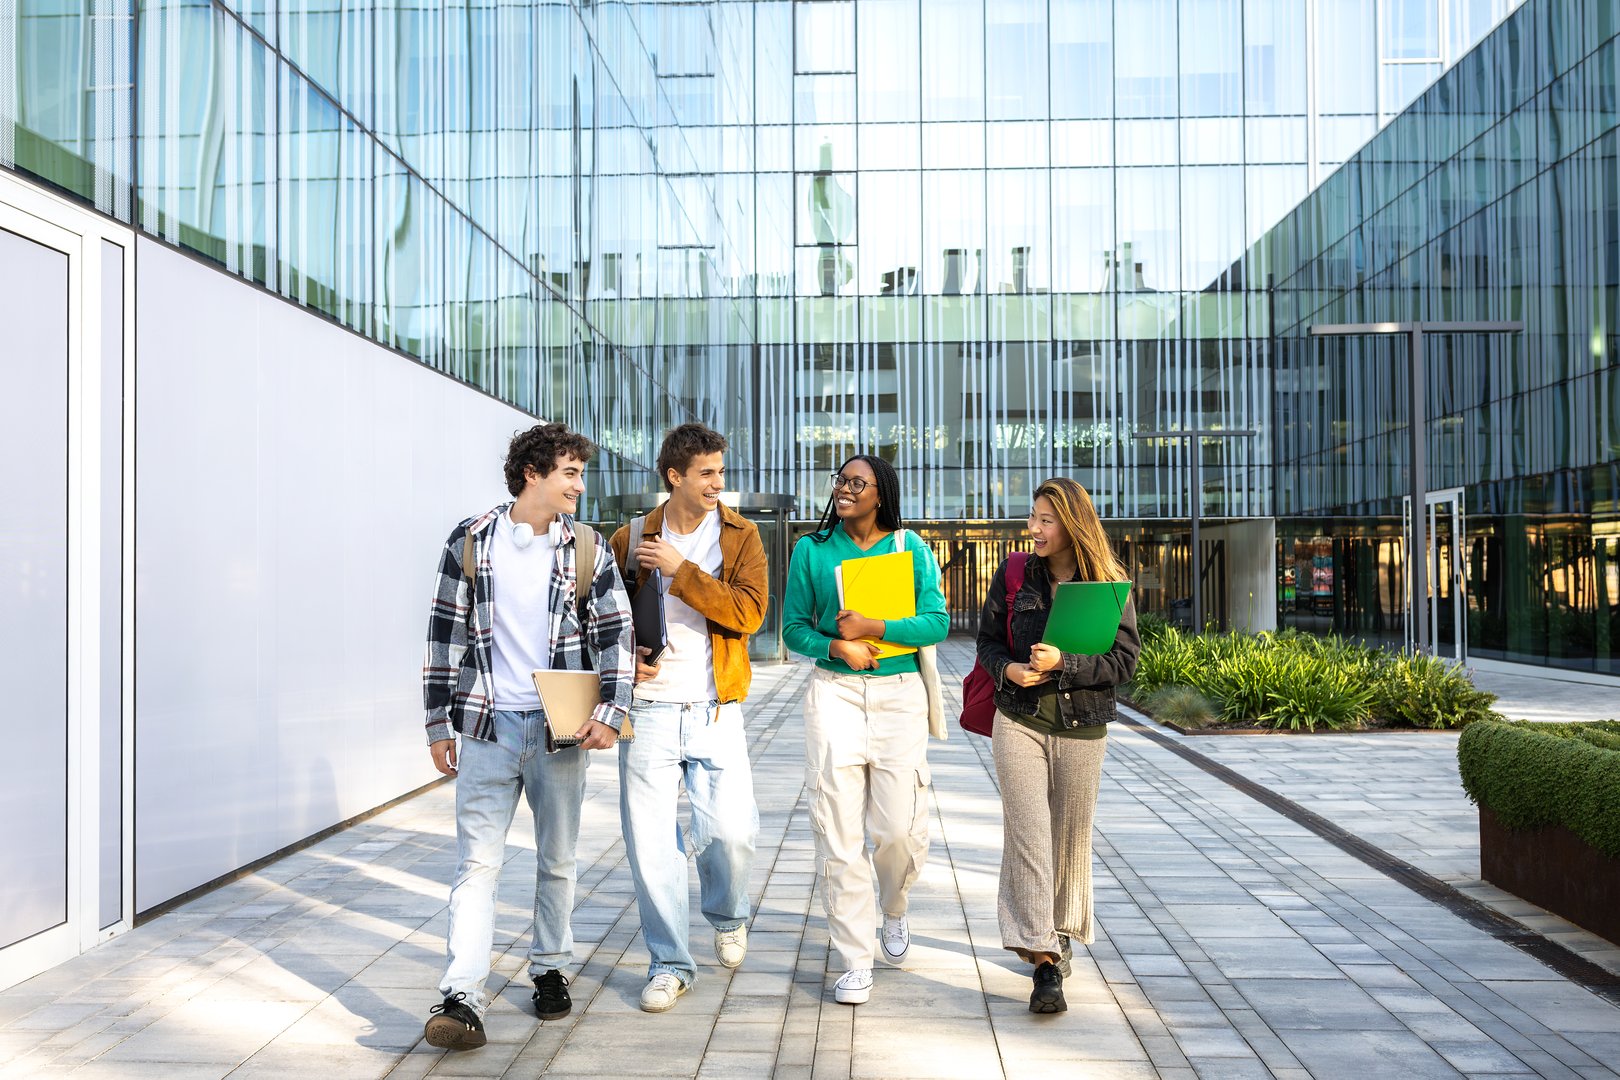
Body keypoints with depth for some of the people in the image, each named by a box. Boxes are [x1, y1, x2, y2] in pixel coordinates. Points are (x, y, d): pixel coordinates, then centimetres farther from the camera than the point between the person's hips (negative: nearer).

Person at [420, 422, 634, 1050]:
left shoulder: (587, 549, 2)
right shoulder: (470, 542, 0)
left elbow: (615, 634, 3)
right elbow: (446, 633, 4)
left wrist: (611, 712, -8)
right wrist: (438, 723, 3)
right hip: (487, 727, -1)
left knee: (557, 859, 12)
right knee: (477, 862, -4)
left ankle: (549, 970, 29)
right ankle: (463, 1000, -3)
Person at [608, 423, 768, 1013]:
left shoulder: (739, 534, 1)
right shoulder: (631, 539, 5)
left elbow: (750, 612, -13)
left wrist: (682, 569, -17)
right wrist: (625, 656, -4)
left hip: (715, 710, -1)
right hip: (648, 708, 1)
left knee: (731, 831, -4)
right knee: (650, 842, 3)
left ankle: (728, 916, 30)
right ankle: (669, 963, 20)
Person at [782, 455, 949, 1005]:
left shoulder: (909, 547, 4)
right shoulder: (812, 548, 5)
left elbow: (937, 623, -2)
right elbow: (794, 627, 7)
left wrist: (872, 627, -14)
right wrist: (837, 647, -12)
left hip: (899, 694, 0)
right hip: (834, 693, 0)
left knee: (900, 827, 1)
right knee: (838, 830, -2)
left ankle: (894, 909, 35)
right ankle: (856, 961, 10)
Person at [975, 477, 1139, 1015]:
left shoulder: (1109, 584, -4)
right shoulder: (1014, 574, 2)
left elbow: (1125, 659, -8)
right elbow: (988, 641, 10)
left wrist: (1063, 664, -21)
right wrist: (1008, 669, -11)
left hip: (1081, 728, 0)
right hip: (1019, 722, 0)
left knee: (1070, 837, 11)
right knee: (1028, 835, -9)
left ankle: (1061, 934, 34)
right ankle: (1044, 961, -8)